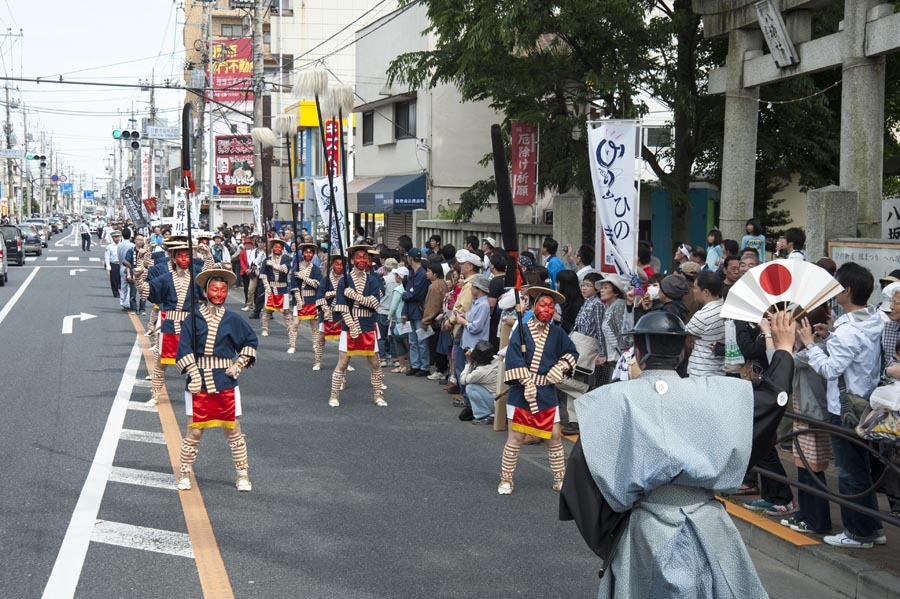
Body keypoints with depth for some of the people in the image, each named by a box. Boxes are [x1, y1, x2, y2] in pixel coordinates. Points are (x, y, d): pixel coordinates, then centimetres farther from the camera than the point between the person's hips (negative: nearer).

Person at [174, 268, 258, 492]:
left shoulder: (232, 320, 4)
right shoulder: (194, 318, -1)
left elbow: (251, 341, 15)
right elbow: (184, 349, -3)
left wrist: (239, 365, 6)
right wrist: (194, 375, -11)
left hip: (225, 383, 1)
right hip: (199, 382, -1)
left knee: (233, 430, 7)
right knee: (194, 430, 1)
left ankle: (242, 474, 17)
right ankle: (184, 473, 16)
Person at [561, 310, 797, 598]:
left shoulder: (615, 399, -9)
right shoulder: (711, 392, -5)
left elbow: (581, 461, -12)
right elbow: (771, 395, 7)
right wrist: (783, 349, 23)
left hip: (645, 530, -1)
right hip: (706, 527, 1)